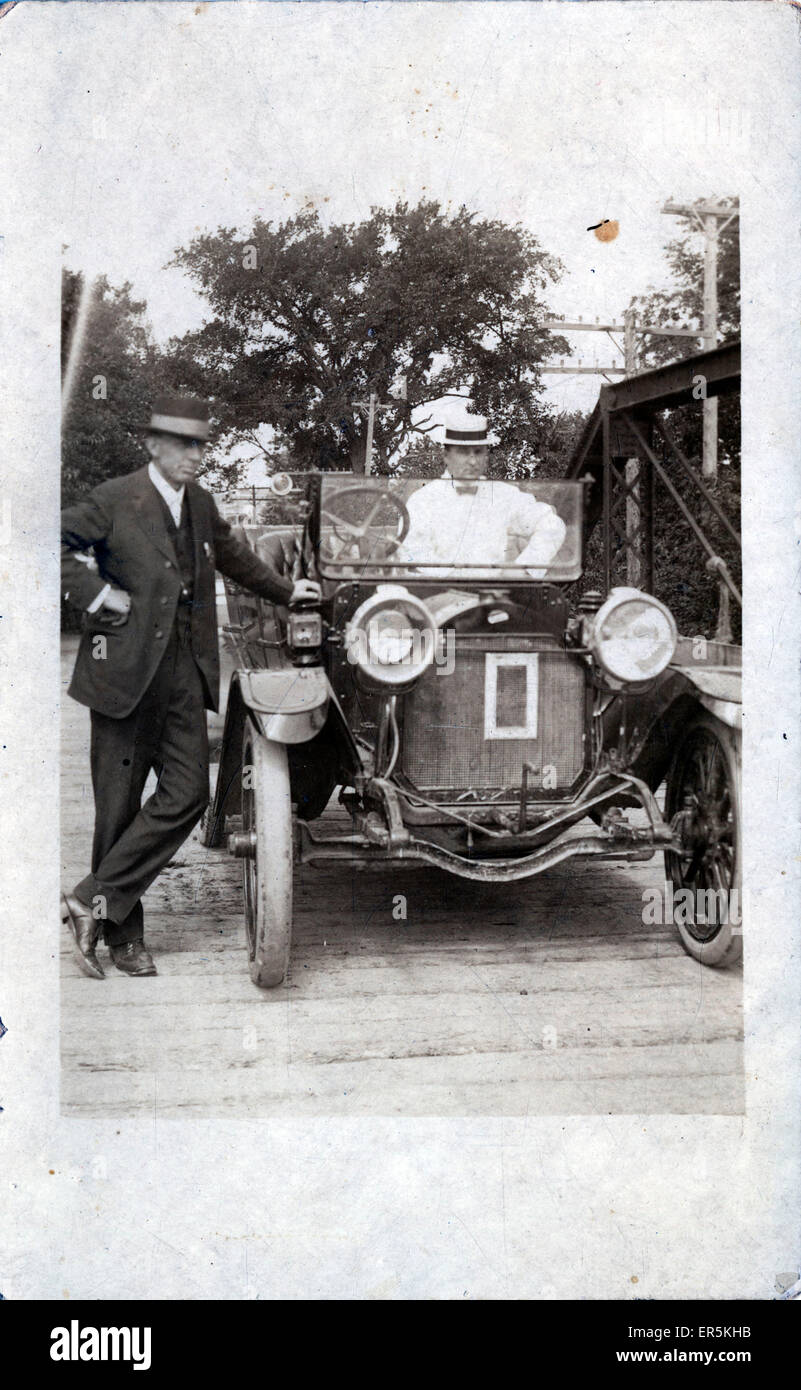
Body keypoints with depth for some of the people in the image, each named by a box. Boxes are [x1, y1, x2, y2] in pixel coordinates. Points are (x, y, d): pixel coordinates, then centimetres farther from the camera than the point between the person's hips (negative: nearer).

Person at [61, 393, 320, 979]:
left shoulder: (201, 502, 14)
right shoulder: (115, 500, -6)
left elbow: (232, 554, 31)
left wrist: (286, 589, 41)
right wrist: (95, 595, -10)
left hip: (186, 672, 6)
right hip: (126, 669, -6)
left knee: (187, 794, -3)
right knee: (120, 804, 2)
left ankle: (95, 899, 5)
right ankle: (123, 934, 14)